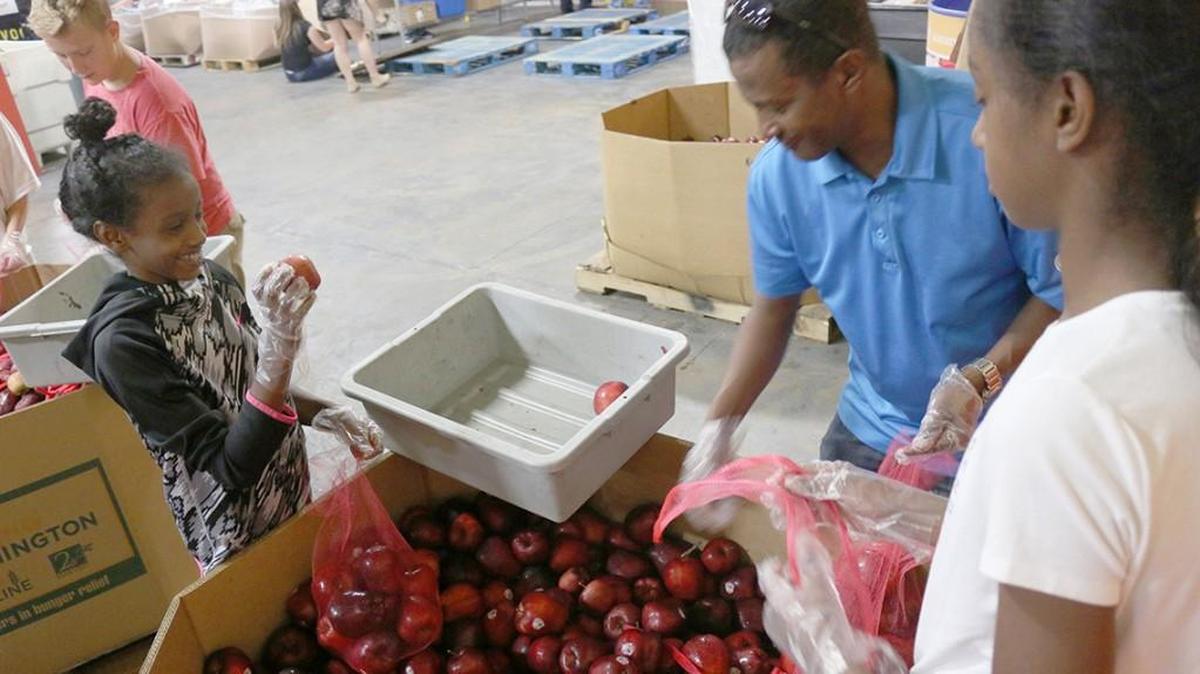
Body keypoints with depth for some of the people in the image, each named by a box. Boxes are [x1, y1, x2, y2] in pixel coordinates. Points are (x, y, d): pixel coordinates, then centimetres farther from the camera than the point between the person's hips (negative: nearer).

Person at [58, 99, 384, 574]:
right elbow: (232, 467, -29)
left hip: (290, 497, 6)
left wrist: (320, 414, -8)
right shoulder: (122, 342, -27)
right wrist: (280, 347, -40)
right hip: (228, 545, -6)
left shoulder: (213, 279, -7)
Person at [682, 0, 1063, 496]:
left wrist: (980, 379, -29)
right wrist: (720, 422, -8)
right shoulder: (776, 175, -14)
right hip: (868, 430, 4)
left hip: (1007, 435, -3)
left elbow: (1064, 290, -16)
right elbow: (774, 307, 0)